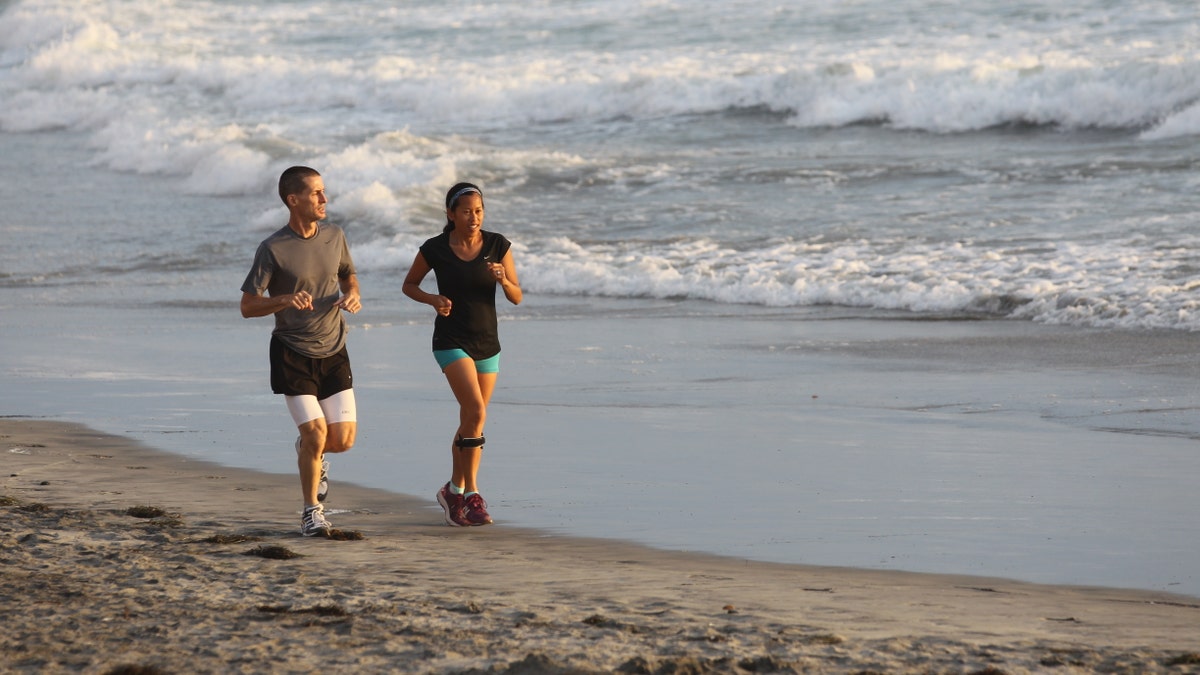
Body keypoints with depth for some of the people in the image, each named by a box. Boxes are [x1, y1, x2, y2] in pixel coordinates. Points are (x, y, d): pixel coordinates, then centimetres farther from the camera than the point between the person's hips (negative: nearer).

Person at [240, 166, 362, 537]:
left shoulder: (334, 237, 2)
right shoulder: (273, 249, -13)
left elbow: (348, 274, 21)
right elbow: (247, 307, -10)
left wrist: (352, 295, -2)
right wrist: (284, 300, -28)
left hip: (333, 353, 4)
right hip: (292, 355, -4)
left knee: (343, 439, 0)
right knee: (316, 433, -12)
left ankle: (311, 453, 37)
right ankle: (311, 513, 7)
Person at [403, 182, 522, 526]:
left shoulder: (497, 246, -3)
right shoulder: (435, 249, -8)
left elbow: (517, 297, 0)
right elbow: (409, 285, 7)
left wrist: (503, 280, -22)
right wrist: (433, 300, -13)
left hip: (487, 343, 4)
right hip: (451, 341, -4)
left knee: (470, 422, 12)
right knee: (476, 412, -20)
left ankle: (455, 491, 29)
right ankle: (470, 494, -12)